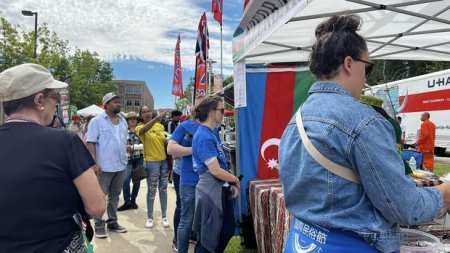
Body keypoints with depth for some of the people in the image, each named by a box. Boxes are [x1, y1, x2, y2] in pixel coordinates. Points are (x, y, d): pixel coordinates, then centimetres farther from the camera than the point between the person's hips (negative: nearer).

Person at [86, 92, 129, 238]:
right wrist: (94, 163, -18)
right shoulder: (97, 121, -6)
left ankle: (112, 222, 26)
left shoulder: (123, 121, 11)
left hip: (121, 165, 6)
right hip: (104, 166, -6)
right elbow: (90, 143, -10)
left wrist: (125, 159, 13)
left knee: (115, 195, 14)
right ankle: (99, 225, 15)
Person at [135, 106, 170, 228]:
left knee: (163, 189, 12)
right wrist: (156, 118, -46)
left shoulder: (160, 126, 6)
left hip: (164, 160, 4)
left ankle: (164, 216, 24)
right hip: (151, 162, -4)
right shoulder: (140, 127, -8)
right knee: (152, 190, 5)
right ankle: (150, 217, 21)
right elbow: (143, 130, -33)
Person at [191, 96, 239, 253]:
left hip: (220, 190, 10)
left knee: (227, 231, 21)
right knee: (208, 238, 5)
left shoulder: (210, 133, 10)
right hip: (210, 192, -10)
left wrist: (230, 184, 6)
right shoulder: (204, 137, -20)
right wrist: (235, 180, -7)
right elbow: (215, 170, -23)